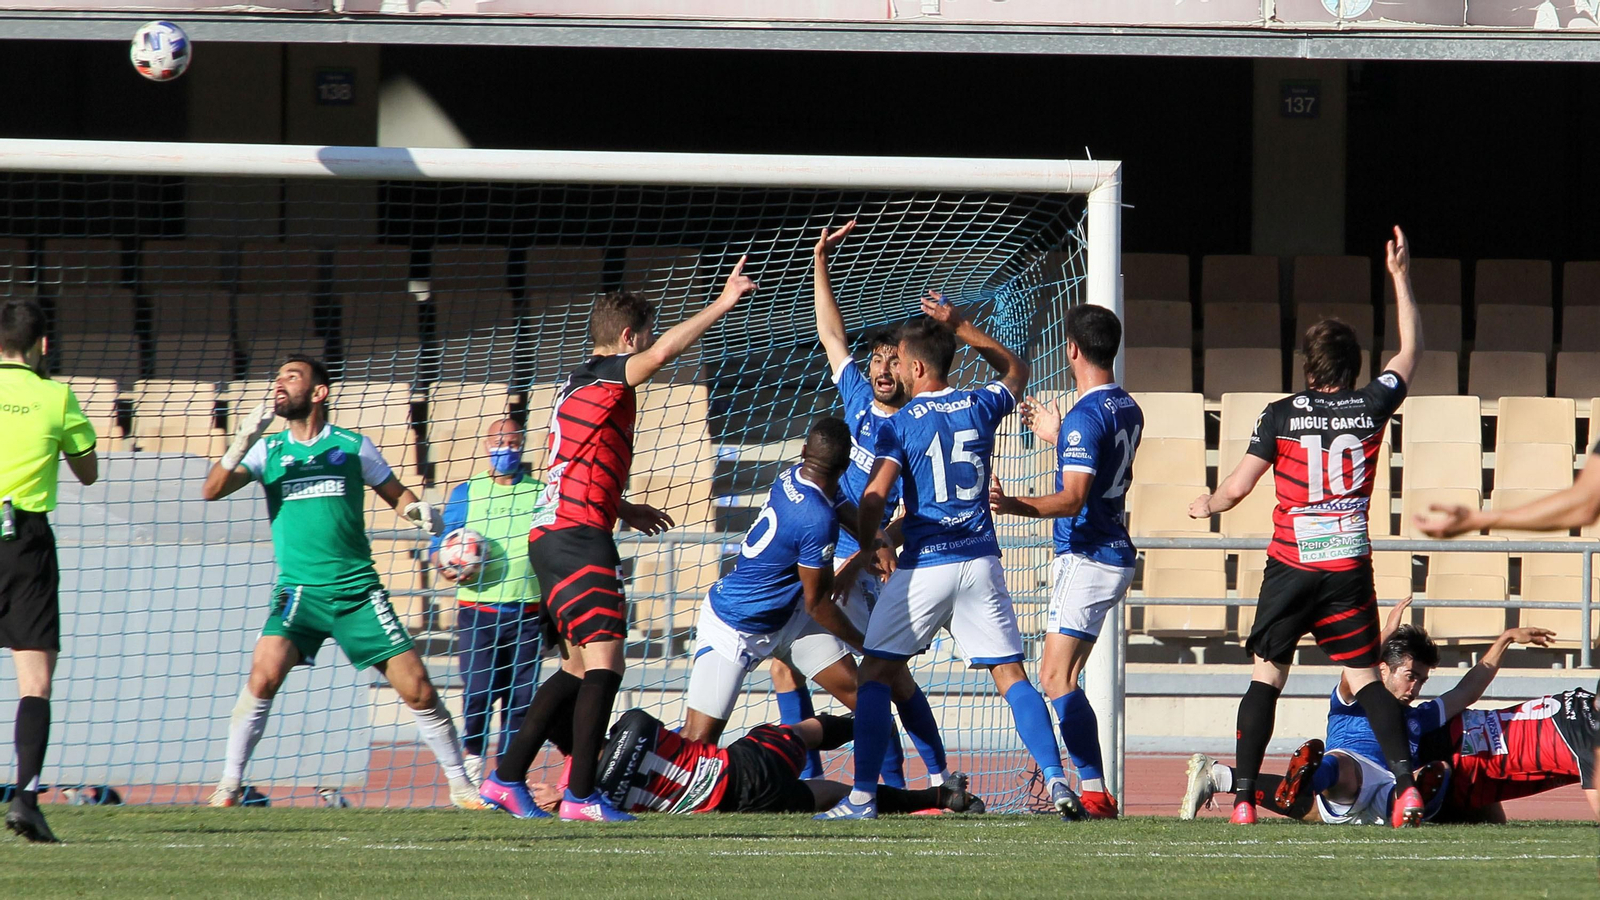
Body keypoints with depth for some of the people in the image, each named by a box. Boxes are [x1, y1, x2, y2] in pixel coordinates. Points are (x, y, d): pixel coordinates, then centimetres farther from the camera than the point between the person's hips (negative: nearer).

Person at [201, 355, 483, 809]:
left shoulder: (353, 446, 7)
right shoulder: (268, 450, 8)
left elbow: (396, 493, 18)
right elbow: (212, 491, -2)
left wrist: (419, 510, -5)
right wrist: (241, 443, -18)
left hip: (357, 589, 0)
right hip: (298, 591, 0)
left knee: (417, 688, -4)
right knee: (265, 673, -23)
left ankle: (461, 786, 13)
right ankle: (229, 785, -14)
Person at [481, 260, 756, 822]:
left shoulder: (580, 386, 22)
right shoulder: (601, 376, -6)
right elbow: (661, 353, -26)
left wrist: (624, 510, 33)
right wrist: (722, 305, -26)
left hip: (554, 537, 10)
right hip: (578, 539, -10)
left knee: (580, 668, 15)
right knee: (604, 662, -14)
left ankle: (507, 777, 16)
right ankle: (581, 796, -19)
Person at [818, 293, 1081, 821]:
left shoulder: (901, 425, -6)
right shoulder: (980, 407, 7)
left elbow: (874, 496, -16)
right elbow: (1016, 371, 29)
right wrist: (961, 327, 28)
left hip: (924, 565, -4)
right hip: (981, 561, 4)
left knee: (876, 675, 4)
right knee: (1010, 674, 5)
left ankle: (863, 796, -4)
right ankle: (1057, 781, -8)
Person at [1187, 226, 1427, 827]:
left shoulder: (1282, 415, -3)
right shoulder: (1370, 409, 1)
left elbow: (1235, 489, -1)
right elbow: (1411, 351, 18)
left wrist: (1206, 506, 22)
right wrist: (1401, 277, 26)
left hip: (1290, 566, -1)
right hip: (1350, 567, 1)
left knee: (1266, 675, 7)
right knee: (1365, 676, 5)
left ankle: (1243, 795, 0)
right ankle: (1405, 783, -11)